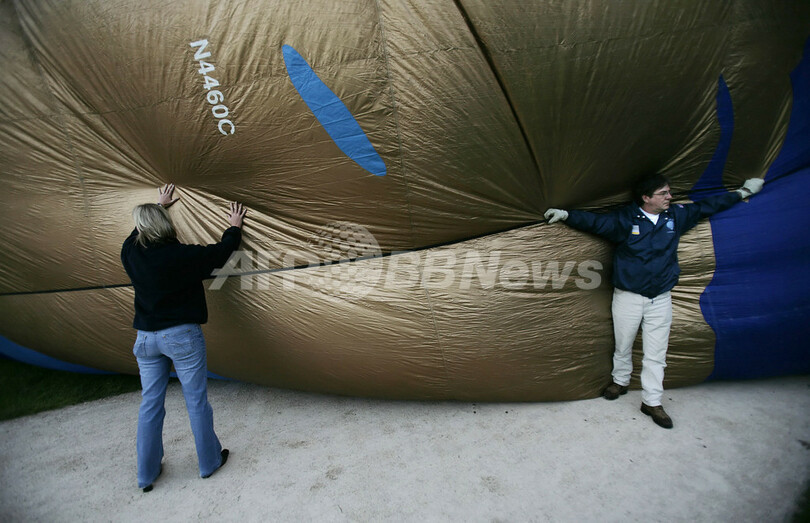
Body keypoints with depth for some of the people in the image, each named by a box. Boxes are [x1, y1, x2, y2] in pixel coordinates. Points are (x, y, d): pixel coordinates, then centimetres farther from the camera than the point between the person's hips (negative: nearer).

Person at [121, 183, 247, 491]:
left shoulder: (130, 254, -3)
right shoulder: (181, 255, -19)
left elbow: (139, 232, 19)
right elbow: (220, 253, -5)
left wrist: (158, 205, 33)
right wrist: (234, 227, 12)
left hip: (146, 338, 5)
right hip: (182, 336, -5)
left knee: (150, 404, 15)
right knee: (196, 401, 8)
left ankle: (147, 474, 28)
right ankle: (209, 462, 24)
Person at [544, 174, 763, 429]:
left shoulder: (676, 216, 6)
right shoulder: (624, 219, -8)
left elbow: (708, 206, 19)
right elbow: (595, 221, -9)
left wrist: (743, 192, 28)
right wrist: (566, 215, -19)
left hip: (661, 299, 3)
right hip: (628, 297, -3)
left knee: (656, 354, 6)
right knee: (623, 346, 12)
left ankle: (652, 401, 18)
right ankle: (620, 382, 37)